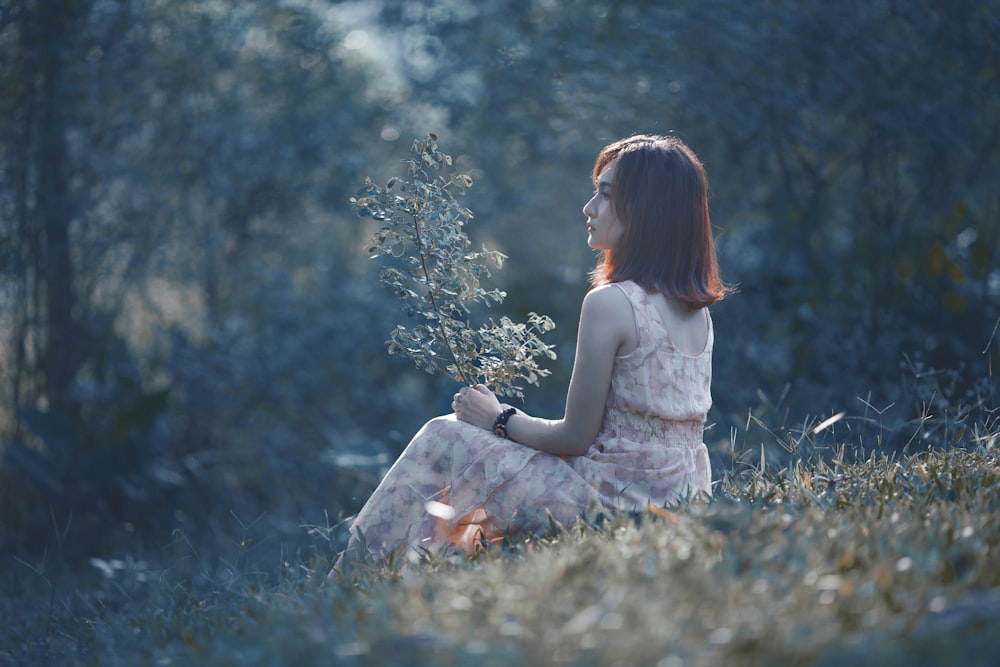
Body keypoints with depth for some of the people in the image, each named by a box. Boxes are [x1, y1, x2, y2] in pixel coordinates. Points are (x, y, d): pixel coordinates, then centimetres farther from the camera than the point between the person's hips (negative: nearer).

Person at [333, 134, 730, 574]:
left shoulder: (610, 304, -20)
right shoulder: (697, 310, 6)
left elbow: (575, 437, -15)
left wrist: (500, 420, 2)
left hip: (617, 500, -8)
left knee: (443, 440, 7)